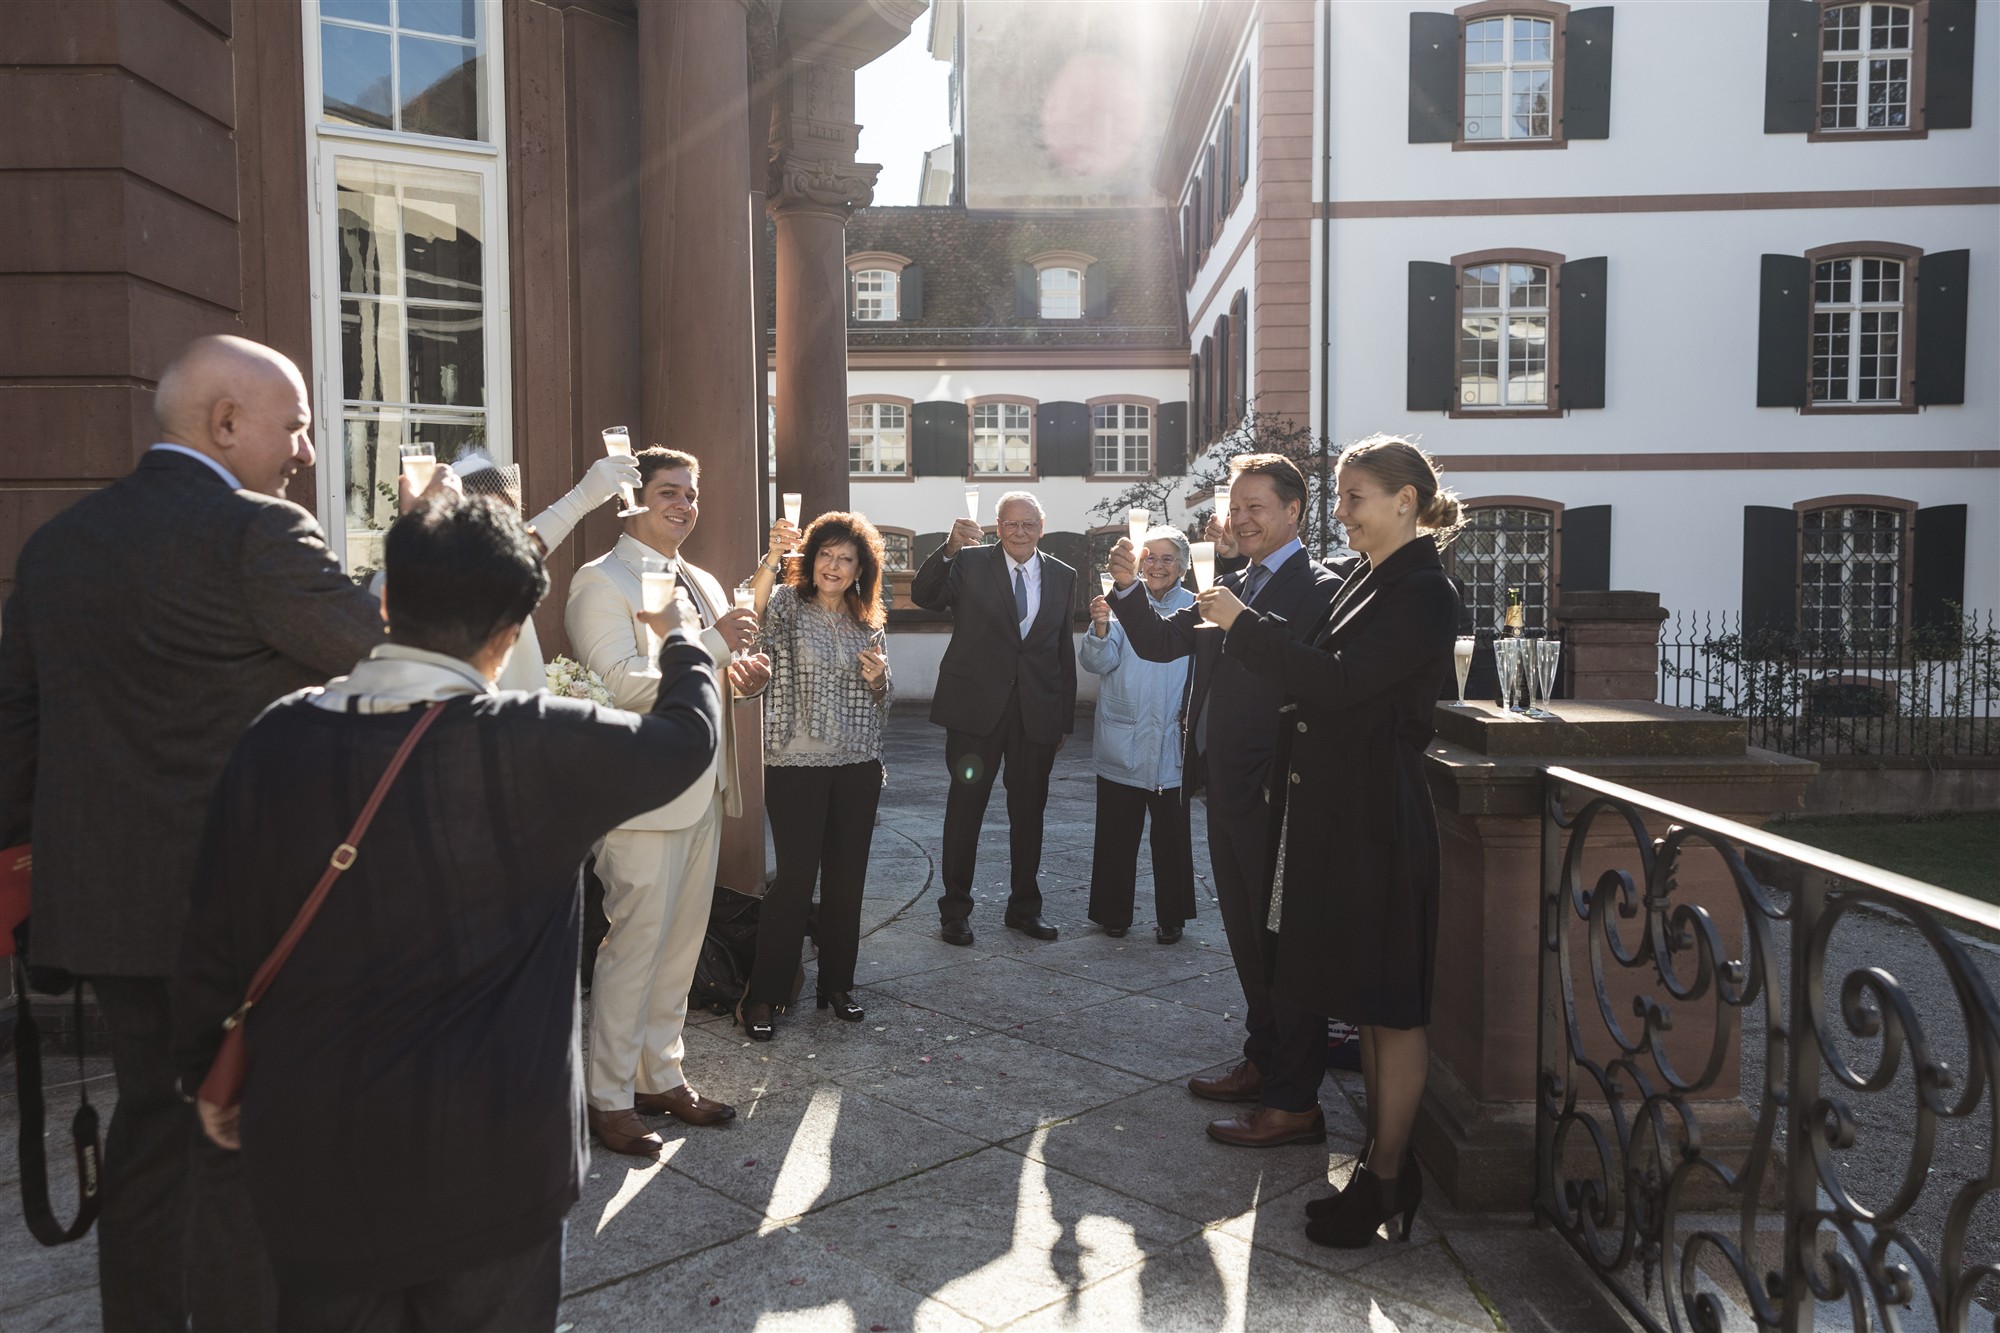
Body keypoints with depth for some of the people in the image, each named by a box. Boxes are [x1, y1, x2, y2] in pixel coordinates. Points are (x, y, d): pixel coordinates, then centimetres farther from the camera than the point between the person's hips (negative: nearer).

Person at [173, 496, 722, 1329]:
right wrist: (682, 640, 20)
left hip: (315, 1146, 3)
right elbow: (687, 736, 0)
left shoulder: (278, 738, -8)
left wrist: (207, 1072, 17)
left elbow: (214, 932, 1)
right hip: (487, 1154, -3)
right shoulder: (537, 744, -17)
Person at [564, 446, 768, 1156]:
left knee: (682, 943, 14)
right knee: (634, 945, -2)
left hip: (703, 789, 8)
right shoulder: (601, 581, -8)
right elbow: (622, 683, -20)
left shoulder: (704, 584, 18)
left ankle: (661, 1076, 27)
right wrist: (713, 643, -22)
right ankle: (609, 1099, 11)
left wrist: (743, 675, 4)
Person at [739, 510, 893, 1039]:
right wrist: (773, 558, -40)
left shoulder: (869, 623, 12)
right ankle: (763, 995, 7)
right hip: (796, 765, -5)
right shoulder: (787, 605, -2)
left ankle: (837, 984, 24)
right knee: (795, 877, -6)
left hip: (858, 767, 5)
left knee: (847, 877, 9)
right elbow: (752, 614, -27)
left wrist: (878, 678, -4)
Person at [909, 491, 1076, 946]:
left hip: (1037, 712, 3)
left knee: (1029, 810, 12)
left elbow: (1064, 649, 10)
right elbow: (923, 596, -18)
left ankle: (1024, 907, 26)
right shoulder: (970, 563, -2)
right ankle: (955, 910, 16)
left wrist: (1066, 718, 9)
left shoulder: (1062, 576, 7)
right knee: (965, 807, 5)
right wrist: (949, 548, -34)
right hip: (977, 707, -3)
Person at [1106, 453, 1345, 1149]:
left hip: (1274, 796, -9)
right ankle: (1263, 1062, 35)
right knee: (1247, 936, 19)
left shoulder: (1318, 589, -12)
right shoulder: (1233, 583, 14)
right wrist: (1127, 588, -2)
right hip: (1227, 790, 9)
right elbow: (1159, 643, 11)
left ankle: (1295, 1102, 11)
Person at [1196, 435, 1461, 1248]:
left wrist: (1243, 625, -18)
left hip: (1379, 822, -10)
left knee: (1391, 1008, 1)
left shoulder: (1423, 594, -14)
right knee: (1363, 999, 16)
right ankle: (1383, 1159, 28)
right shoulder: (1368, 584, 14)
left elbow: (1337, 683, -24)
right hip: (1339, 814, 10)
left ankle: (1384, 1180, 12)